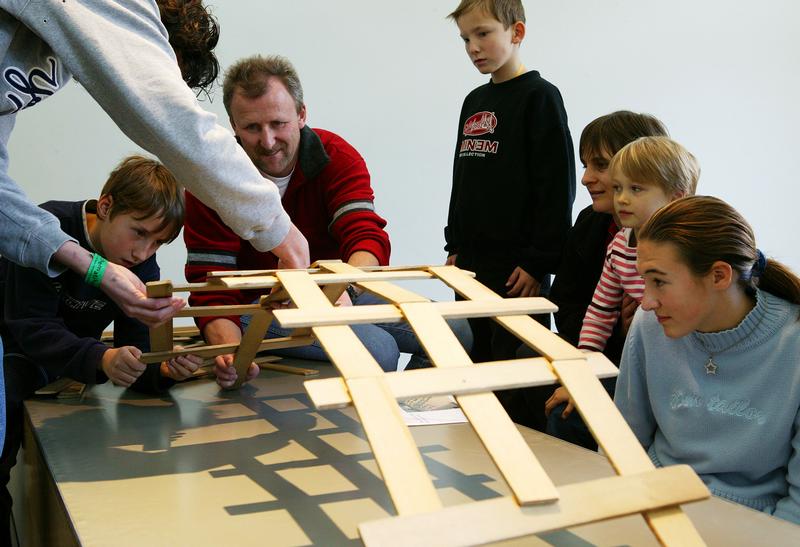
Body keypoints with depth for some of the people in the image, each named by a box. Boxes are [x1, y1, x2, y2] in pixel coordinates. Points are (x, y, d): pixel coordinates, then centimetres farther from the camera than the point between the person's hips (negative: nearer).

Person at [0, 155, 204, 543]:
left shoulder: (143, 267, -10)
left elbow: (136, 348, -16)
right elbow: (31, 327, -30)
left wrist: (163, 369, -40)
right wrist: (100, 359, -48)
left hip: (62, 370, 4)